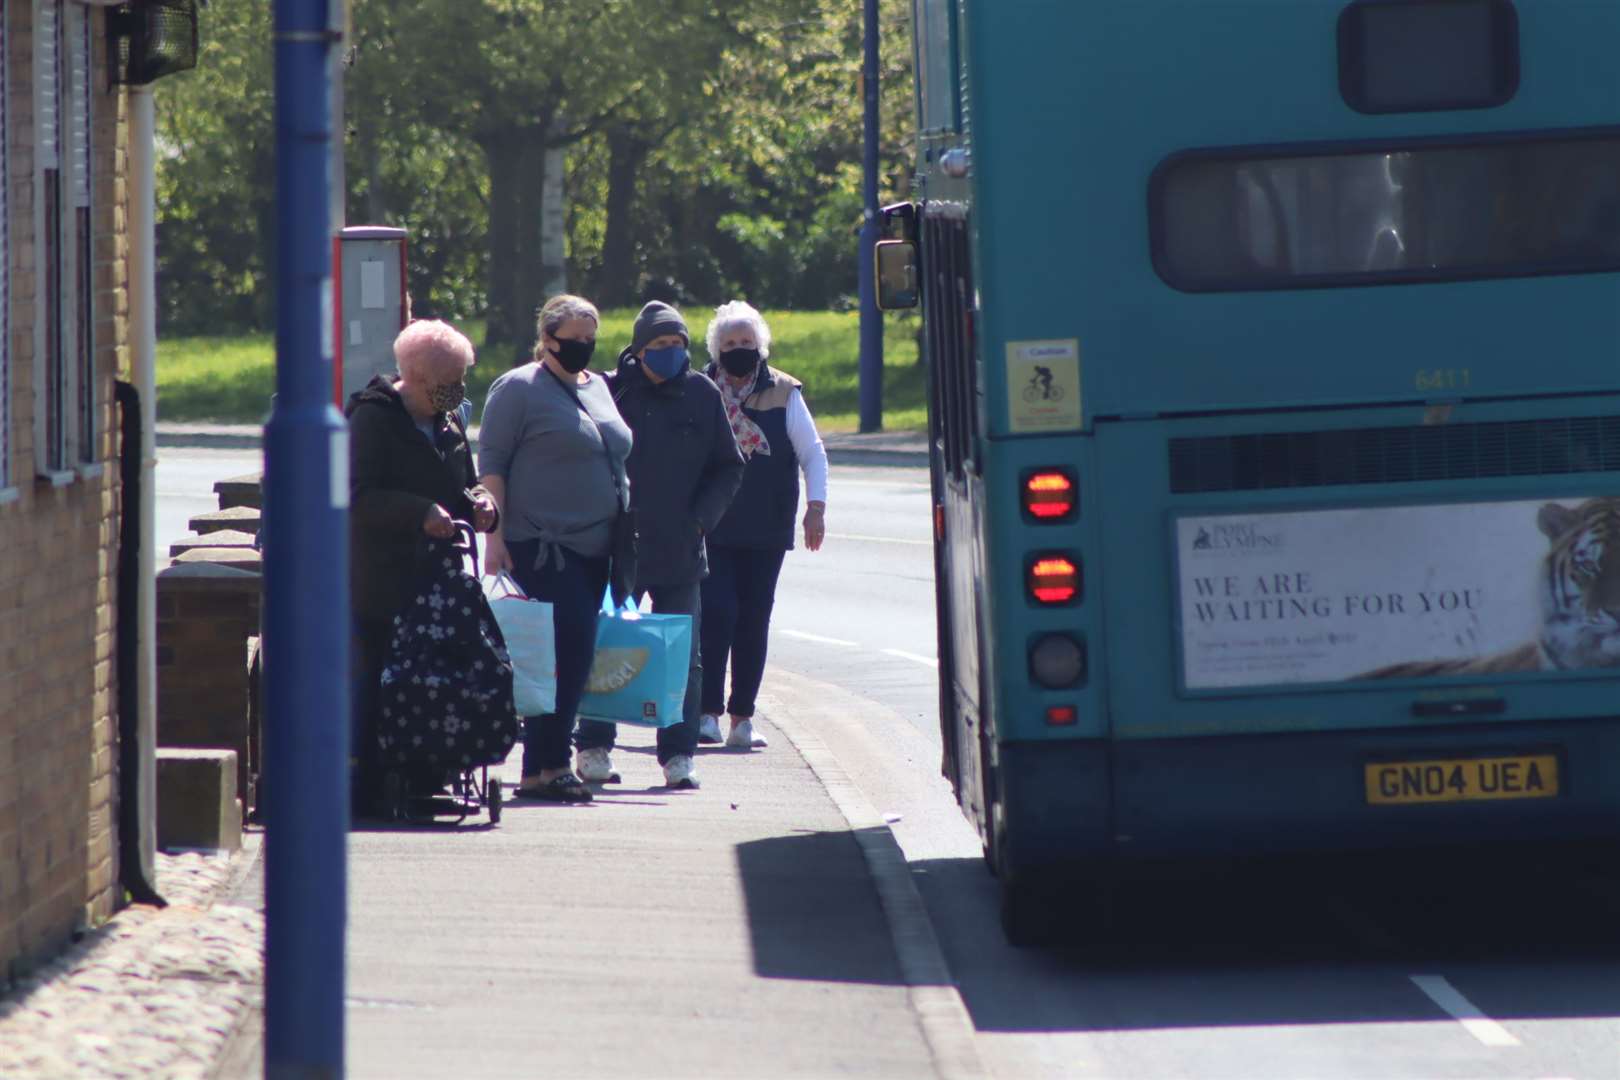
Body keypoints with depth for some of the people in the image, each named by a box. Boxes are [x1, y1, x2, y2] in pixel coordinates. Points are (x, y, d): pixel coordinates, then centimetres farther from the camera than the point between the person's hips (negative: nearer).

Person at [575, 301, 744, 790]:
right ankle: (594, 747, 14)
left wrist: (700, 517, -2)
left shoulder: (702, 395, 5)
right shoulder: (609, 392, -2)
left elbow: (727, 468, 11)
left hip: (680, 551, 2)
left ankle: (678, 754, 8)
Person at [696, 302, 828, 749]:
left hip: (766, 531, 1)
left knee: (753, 622, 2)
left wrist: (815, 506, -3)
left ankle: (742, 717, 9)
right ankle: (708, 712, -7)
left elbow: (812, 452, 8)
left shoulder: (784, 394, 6)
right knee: (717, 612, -12)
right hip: (710, 529, -1)